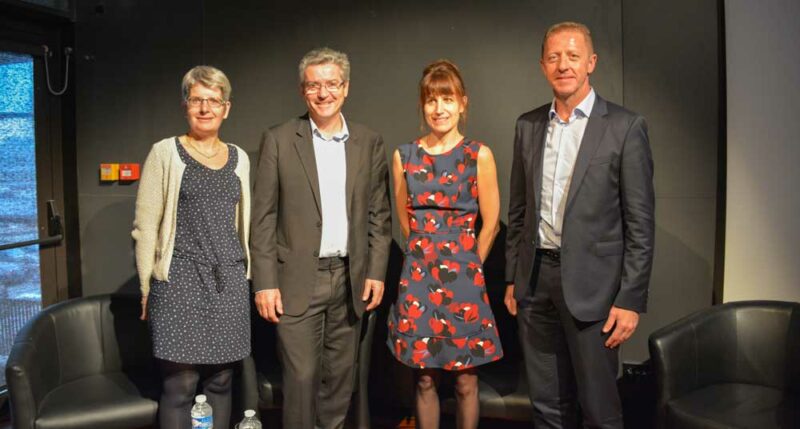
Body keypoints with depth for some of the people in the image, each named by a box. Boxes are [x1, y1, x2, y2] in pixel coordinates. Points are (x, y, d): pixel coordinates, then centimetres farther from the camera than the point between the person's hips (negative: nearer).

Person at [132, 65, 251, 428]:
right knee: (180, 385, -4)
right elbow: (145, 226, -3)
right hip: (180, 280, -4)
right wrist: (147, 288, -4)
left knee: (221, 380, 10)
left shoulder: (239, 158, 11)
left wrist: (245, 276, 13)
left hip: (229, 281, 4)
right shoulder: (165, 153, -1)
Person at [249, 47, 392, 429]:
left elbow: (379, 214, 8)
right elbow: (263, 217, -3)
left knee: (341, 375, 12)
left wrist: (376, 272, 1)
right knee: (301, 375, 0)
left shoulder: (369, 143, 6)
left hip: (351, 279, 3)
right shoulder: (279, 140, -1)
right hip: (298, 280, -3)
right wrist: (265, 283, -7)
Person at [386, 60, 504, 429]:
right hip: (419, 277, 2)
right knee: (425, 380, 10)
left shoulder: (479, 155, -4)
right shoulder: (404, 156, 3)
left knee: (466, 382, 6)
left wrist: (466, 266, 7)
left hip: (464, 278, -2)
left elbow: (490, 224, 1)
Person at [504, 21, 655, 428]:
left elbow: (640, 222, -7)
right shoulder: (528, 125, 8)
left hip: (590, 283, -4)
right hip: (535, 278, 4)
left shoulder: (625, 127, -6)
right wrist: (512, 277, 12)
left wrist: (631, 299, -11)